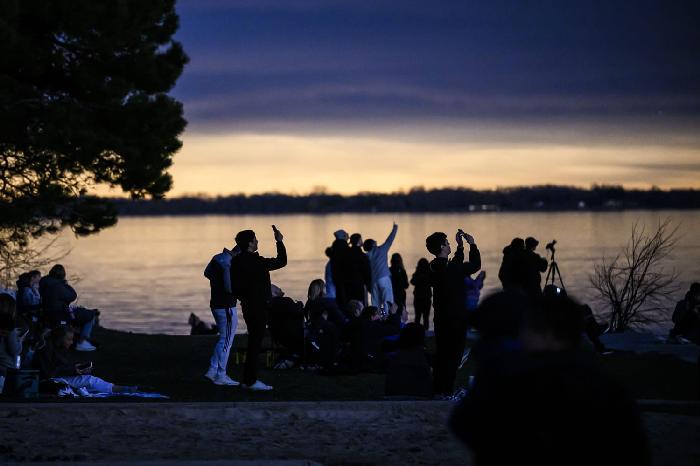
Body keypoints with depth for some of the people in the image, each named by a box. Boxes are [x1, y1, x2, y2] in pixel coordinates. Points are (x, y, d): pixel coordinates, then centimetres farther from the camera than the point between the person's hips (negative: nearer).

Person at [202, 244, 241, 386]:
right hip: (226, 306, -9)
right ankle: (220, 376, 5)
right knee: (226, 341, 0)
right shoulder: (229, 264, -22)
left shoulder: (218, 258, 7)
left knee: (223, 339, 19)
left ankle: (212, 370, 19)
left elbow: (207, 273, 24)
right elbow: (230, 288, -28)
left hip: (216, 304, 9)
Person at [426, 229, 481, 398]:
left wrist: (460, 246, 21)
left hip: (441, 318, 8)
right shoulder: (449, 268, -20)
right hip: (455, 318, -8)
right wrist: (472, 245, 1)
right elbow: (475, 265, -10)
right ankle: (446, 391, -4)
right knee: (453, 355, -3)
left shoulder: (435, 267, 4)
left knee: (442, 353, 15)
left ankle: (438, 389, 20)